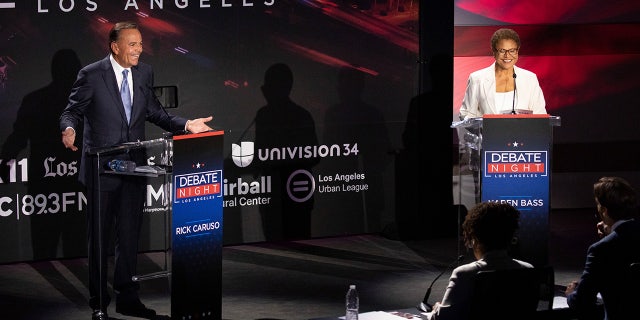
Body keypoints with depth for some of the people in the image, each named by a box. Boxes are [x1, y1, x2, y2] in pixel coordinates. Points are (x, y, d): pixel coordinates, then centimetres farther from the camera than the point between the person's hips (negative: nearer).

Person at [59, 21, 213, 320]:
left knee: (129, 235, 10)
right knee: (99, 237, 4)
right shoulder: (91, 75, -9)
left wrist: (185, 124, -1)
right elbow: (73, 111, -7)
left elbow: (154, 112, 13)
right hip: (102, 168, -4)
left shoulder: (144, 73, 7)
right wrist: (69, 129, -29)